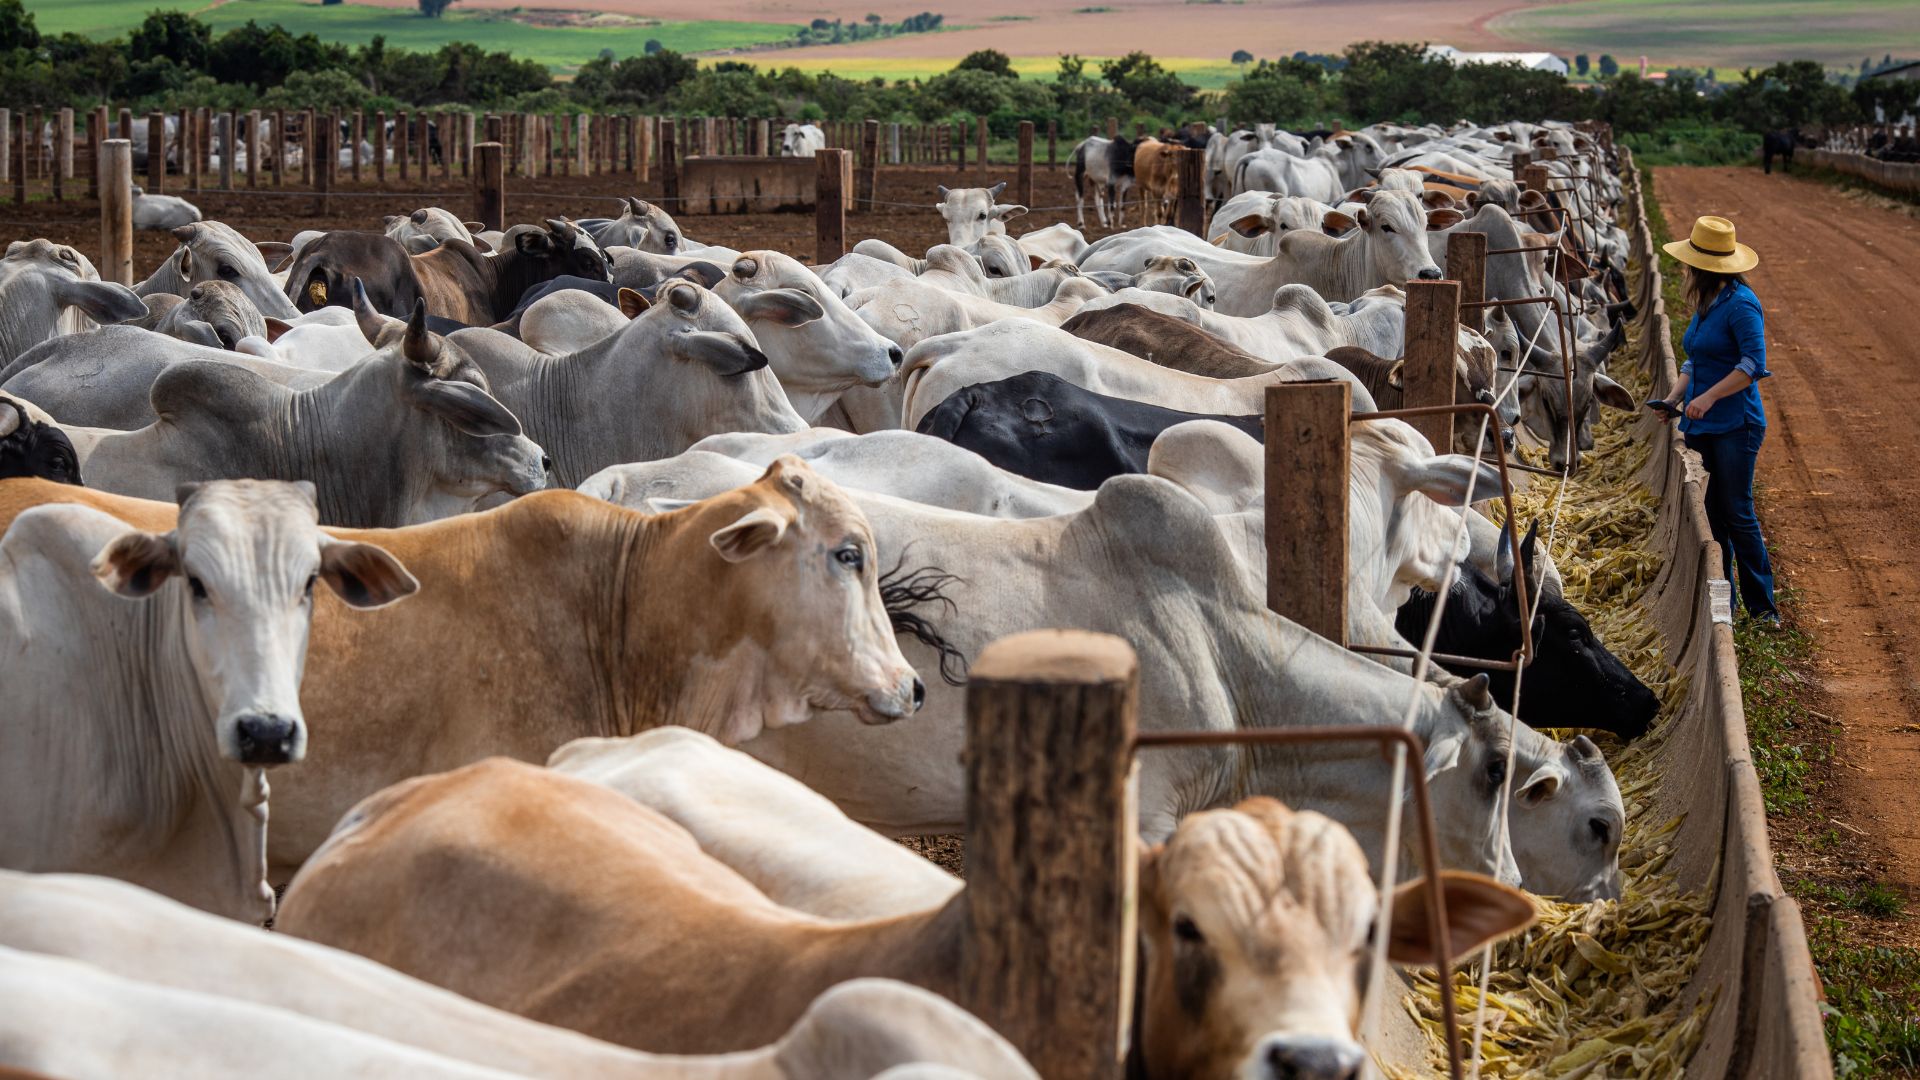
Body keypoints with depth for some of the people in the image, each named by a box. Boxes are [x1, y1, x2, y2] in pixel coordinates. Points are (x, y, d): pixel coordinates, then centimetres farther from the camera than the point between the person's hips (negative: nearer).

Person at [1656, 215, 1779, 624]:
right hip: (1701, 427, 9)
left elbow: (1754, 364, -20)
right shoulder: (1704, 305, 13)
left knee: (1737, 514, -6)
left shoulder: (1740, 305, -14)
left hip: (1735, 425, -8)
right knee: (1709, 514, 9)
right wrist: (1675, 398, 8)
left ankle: (1762, 605, 1)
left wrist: (1708, 397, -22)